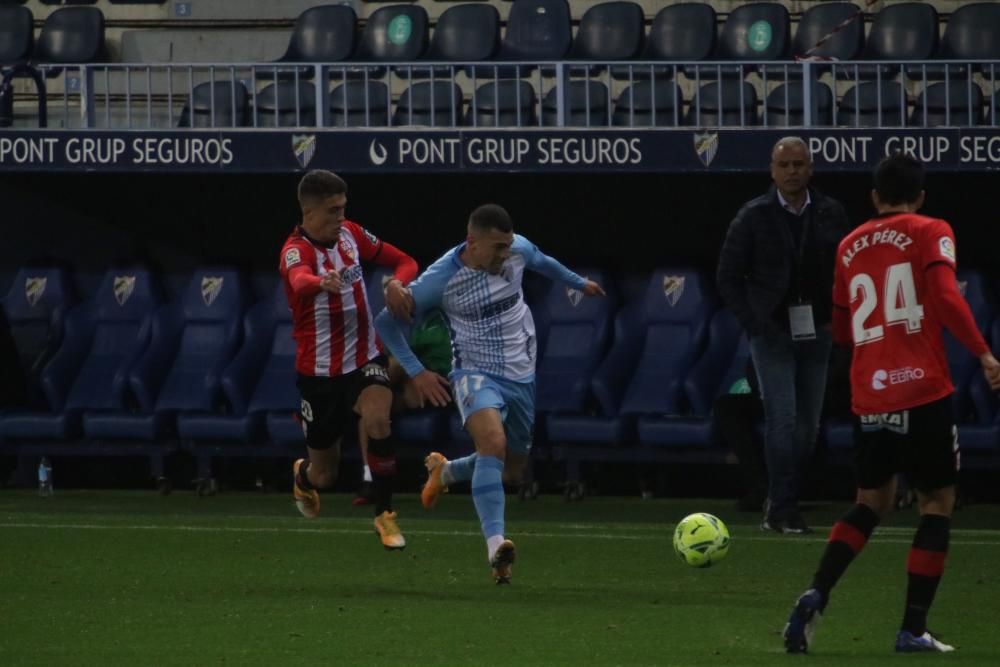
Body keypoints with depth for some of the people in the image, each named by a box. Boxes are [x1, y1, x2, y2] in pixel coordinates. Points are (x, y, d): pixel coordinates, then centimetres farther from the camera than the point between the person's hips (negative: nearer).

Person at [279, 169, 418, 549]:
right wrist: (322, 282, -70)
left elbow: (404, 262, 6)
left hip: (365, 358, 3)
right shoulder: (297, 250, -20)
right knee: (324, 474, 8)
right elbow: (300, 279, -45)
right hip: (319, 371, -3)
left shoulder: (351, 234, -2)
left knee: (377, 419, -29)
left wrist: (397, 283, -18)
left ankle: (385, 515, -12)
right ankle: (303, 477, 48)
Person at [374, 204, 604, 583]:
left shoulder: (518, 250, -8)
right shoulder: (440, 280, -20)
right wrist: (416, 372, -13)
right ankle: (496, 546, -43)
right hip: (476, 374, -5)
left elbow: (542, 263, 19)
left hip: (521, 376, 6)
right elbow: (386, 323, -9)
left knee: (512, 472, 14)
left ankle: (444, 471, 46)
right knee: (494, 442, -35)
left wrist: (579, 283, 36)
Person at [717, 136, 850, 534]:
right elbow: (728, 277, 1)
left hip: (815, 333, 3)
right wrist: (754, 323, -8)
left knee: (808, 425, 6)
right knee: (782, 416, -12)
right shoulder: (754, 217, -3)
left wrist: (835, 319, -3)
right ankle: (782, 509, -8)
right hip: (772, 333, -3)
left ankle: (781, 505, 18)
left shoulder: (830, 214, 4)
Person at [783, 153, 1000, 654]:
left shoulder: (850, 247, 14)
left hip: (868, 399, 5)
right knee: (937, 504, 7)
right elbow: (946, 297, -18)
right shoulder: (930, 234, -1)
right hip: (923, 392, -5)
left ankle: (815, 597, -3)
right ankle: (913, 628, 1)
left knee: (871, 501, 18)